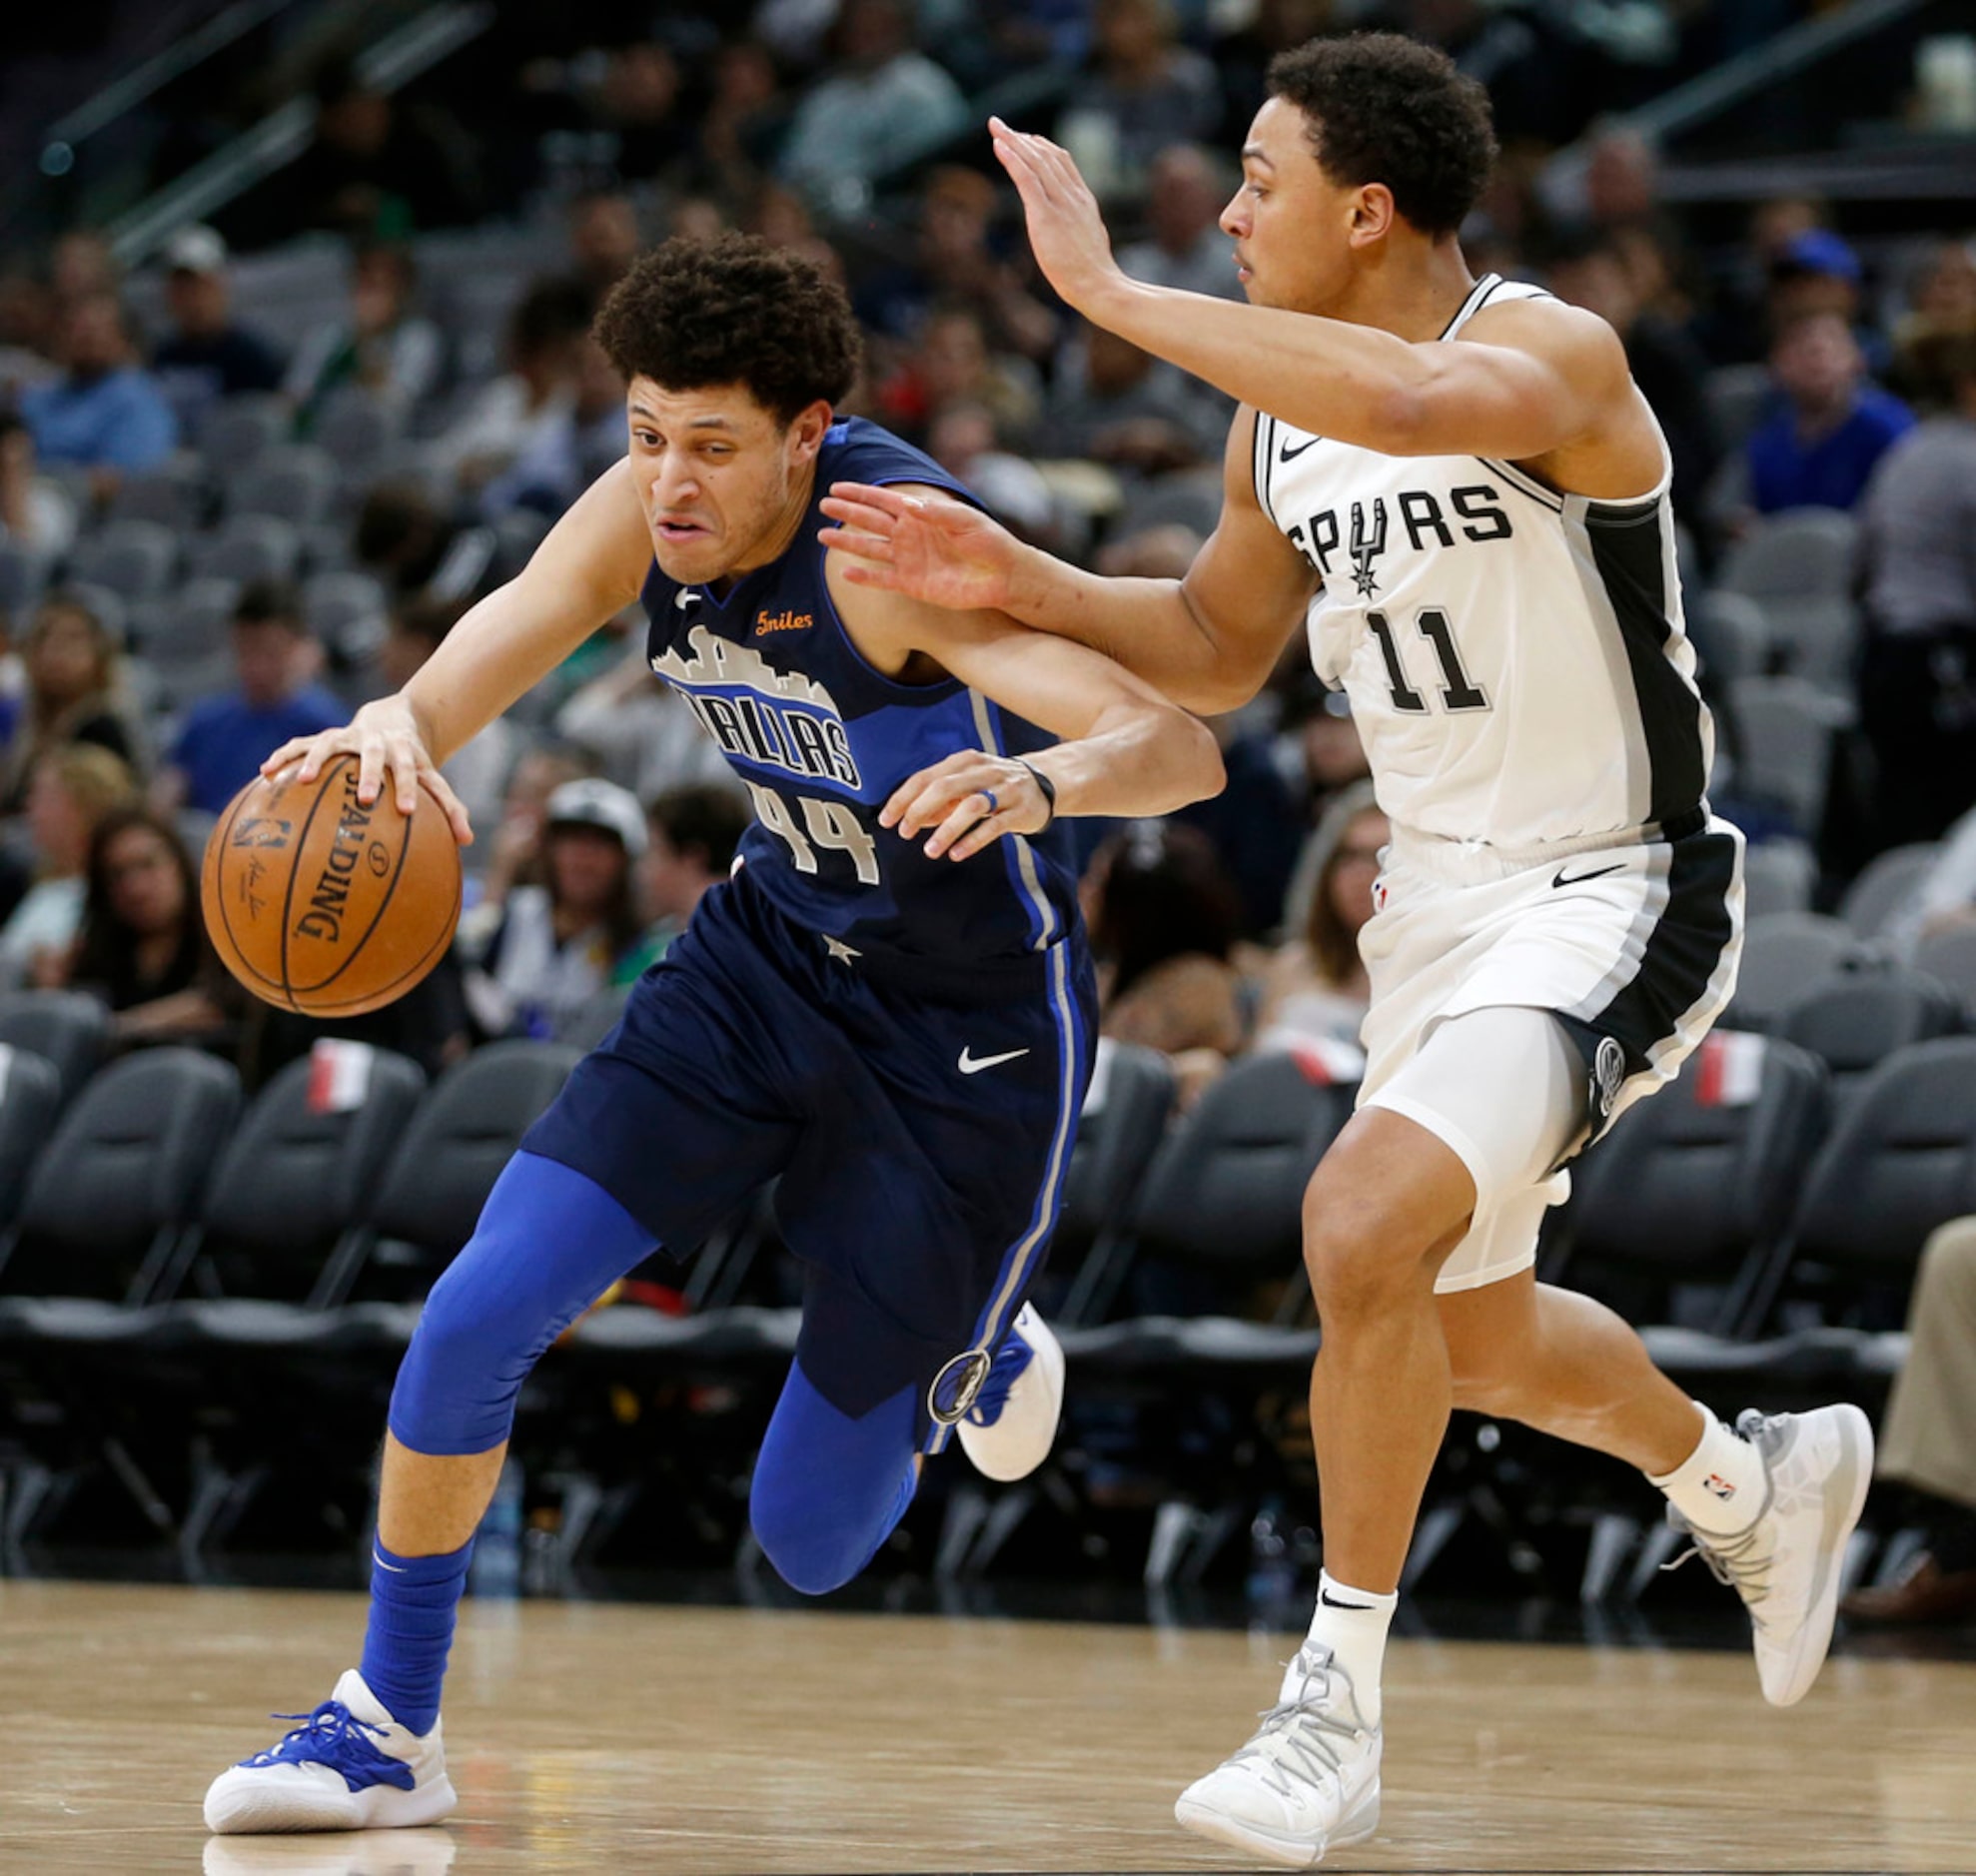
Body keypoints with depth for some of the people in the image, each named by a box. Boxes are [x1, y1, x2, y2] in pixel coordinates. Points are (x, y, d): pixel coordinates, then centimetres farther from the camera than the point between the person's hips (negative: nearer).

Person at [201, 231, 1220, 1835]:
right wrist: (389, 729, -42)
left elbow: (1181, 749, -37)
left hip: (970, 1033, -5)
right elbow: (459, 685, -16)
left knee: (810, 1541, 0)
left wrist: (1038, 782, -60)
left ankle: (970, 1348, 34)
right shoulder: (643, 518, -11)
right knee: (477, 1314, -12)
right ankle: (389, 1726, 6)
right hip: (768, 960, 5)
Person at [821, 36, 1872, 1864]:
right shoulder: (1280, 423, 2)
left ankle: (1336, 1706, -14)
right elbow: (1220, 649, 18)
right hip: (1440, 896, 9)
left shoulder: (1555, 354, -21)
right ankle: (1759, 1485, 49)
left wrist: (1111, 293, -41)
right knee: (1467, 1334, 19)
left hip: (1614, 894, -9)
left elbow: (1411, 405, -46)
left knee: (1366, 1223, -27)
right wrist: (1016, 582, 1)